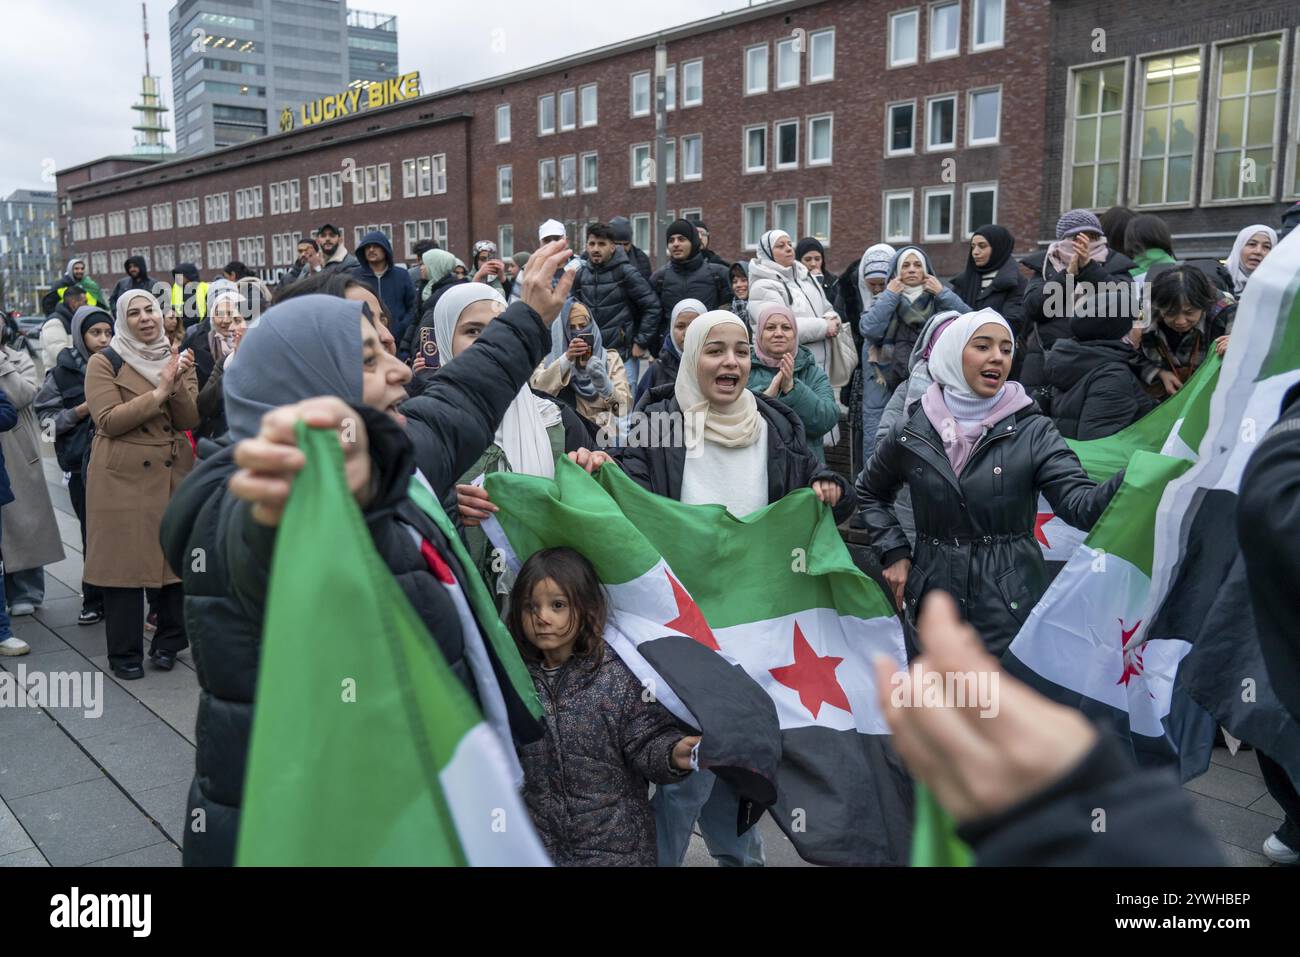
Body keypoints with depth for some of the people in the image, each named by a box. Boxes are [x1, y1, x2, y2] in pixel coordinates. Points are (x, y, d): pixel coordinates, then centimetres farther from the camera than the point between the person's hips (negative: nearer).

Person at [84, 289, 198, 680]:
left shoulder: (177, 360, 11)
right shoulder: (104, 363, -2)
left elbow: (191, 420, 1)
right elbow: (108, 420, -14)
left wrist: (178, 386, -16)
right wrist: (158, 392, -19)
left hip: (174, 473, 4)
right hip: (123, 476, -4)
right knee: (124, 560, 0)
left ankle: (168, 642, 20)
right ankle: (124, 653, 11)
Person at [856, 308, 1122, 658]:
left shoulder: (1033, 431, -5)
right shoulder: (913, 431, -1)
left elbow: (1081, 505, -18)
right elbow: (870, 490, 17)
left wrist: (1133, 475, -36)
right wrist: (893, 552, 5)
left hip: (1011, 607, -2)